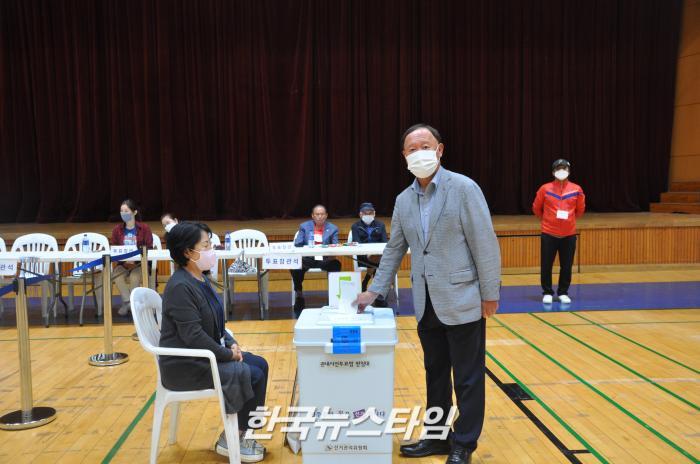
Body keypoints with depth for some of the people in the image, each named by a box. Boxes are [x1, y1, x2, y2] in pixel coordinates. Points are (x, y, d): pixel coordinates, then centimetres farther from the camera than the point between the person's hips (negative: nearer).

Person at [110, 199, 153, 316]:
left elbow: (149, 250, -5)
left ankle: (127, 304, -16)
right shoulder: (117, 230, 7)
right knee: (117, 275, -30)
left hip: (140, 263, -3)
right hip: (122, 263, 3)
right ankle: (129, 302, -24)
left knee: (135, 276, -33)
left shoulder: (144, 228, -2)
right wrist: (124, 260, -13)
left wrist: (135, 260, -21)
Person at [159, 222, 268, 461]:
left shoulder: (201, 278, 8)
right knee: (253, 375, -14)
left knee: (260, 364, 3)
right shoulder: (180, 287, -22)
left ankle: (240, 434, 13)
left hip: (205, 354, 9)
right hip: (185, 365, -9)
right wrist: (229, 354, -17)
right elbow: (193, 335, -25)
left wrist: (231, 343, 1)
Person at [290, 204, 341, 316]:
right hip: (308, 258, 0)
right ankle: (298, 293, -9)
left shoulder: (333, 228, 10)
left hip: (325, 259, 0)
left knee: (336, 265, -32)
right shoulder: (304, 226, 10)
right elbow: (297, 245, 3)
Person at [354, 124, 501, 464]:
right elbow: (394, 250, 14)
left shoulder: (463, 188, -11)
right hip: (426, 304, 6)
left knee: (467, 378, 6)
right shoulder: (403, 200, 7)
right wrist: (374, 290, 9)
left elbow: (485, 244, -11)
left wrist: (490, 294, -11)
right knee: (435, 373, 17)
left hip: (461, 301, -6)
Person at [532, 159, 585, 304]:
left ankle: (563, 293, 21)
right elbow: (536, 208, 8)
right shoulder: (545, 189, -4)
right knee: (546, 265, 1)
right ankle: (547, 293, 16)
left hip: (569, 234, 1)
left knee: (566, 266, 6)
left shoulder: (577, 190, 0)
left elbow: (580, 210, 13)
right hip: (548, 234, -1)